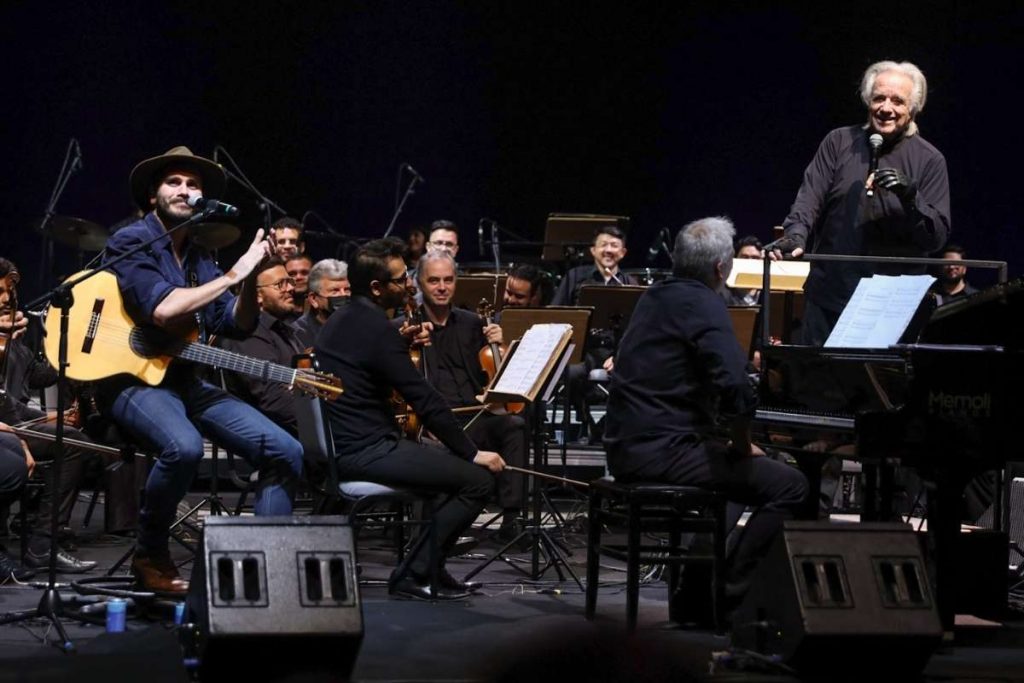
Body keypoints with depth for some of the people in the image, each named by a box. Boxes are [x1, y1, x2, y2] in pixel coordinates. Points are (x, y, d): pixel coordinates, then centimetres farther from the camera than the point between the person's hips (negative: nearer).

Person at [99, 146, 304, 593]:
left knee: (286, 453, -7)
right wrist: (231, 275, -16)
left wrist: (251, 278, -7)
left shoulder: (199, 257, 15)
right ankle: (150, 556, -14)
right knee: (184, 447, -38)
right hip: (130, 376, -7)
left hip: (185, 381, 7)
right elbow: (161, 309, -22)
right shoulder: (131, 243, -7)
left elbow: (239, 325, 11)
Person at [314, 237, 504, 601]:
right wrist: (472, 452, -12)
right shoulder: (376, 327, -18)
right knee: (479, 479, -12)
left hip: (343, 443, 10)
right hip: (366, 451, -10)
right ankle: (415, 575, -6)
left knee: (454, 461, 23)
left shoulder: (339, 320, 12)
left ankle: (428, 567, 21)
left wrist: (400, 342, 15)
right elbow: (425, 399, -18)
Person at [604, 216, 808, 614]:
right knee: (788, 485, -9)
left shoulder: (656, 296, 16)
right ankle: (730, 594, -8)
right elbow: (735, 389, -25)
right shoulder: (703, 305, -13)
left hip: (627, 450, 10)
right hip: (661, 452, -10)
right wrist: (742, 446, -7)